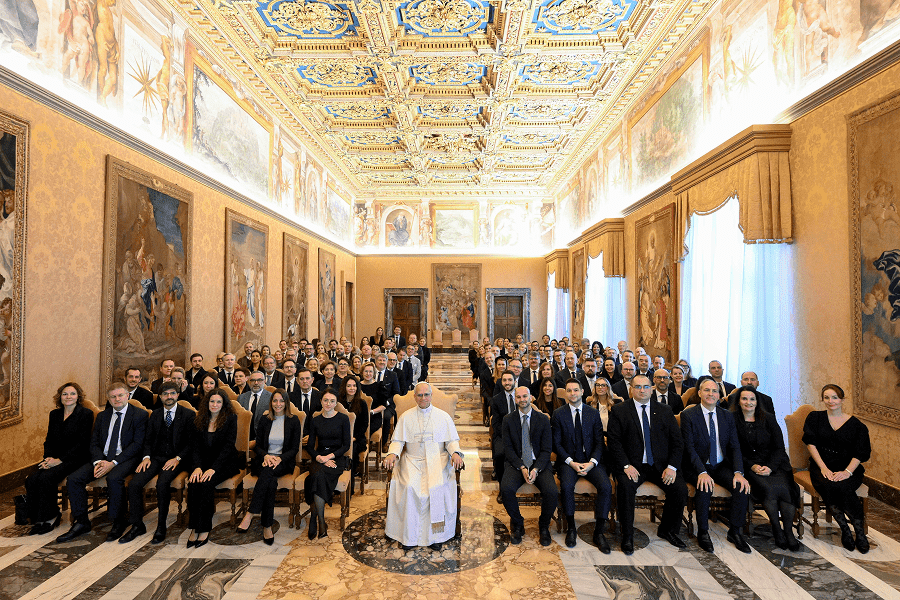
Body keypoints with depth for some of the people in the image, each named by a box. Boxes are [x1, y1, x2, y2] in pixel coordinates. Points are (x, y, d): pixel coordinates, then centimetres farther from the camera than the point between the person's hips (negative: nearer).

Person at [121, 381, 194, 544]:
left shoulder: (188, 415, 1)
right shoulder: (155, 415, 15)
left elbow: (190, 442, -2)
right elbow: (148, 439, 15)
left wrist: (177, 458, -14)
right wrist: (146, 457, -3)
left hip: (176, 459, -4)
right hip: (156, 457, 5)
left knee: (162, 484, -30)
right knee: (134, 484, -18)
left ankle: (161, 526, -13)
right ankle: (137, 526, -1)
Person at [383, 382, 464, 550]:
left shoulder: (443, 416, 9)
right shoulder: (405, 417, 11)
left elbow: (452, 440, 9)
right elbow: (398, 441, 9)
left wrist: (455, 453, -12)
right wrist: (392, 454, -11)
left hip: (437, 460, -1)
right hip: (412, 461, 1)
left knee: (437, 487, -27)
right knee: (410, 487, -26)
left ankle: (435, 535, -10)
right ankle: (409, 536, -10)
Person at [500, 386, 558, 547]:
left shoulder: (543, 419, 2)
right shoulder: (508, 420, 3)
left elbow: (546, 449, 0)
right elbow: (508, 448, -1)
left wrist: (536, 469, -16)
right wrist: (522, 468, -15)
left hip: (539, 463, 0)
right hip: (516, 463, 0)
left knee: (552, 493, -25)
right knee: (506, 489, -28)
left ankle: (543, 526, 7)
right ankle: (517, 524, 1)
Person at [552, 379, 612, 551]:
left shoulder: (593, 413, 6)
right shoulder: (558, 414, 2)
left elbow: (599, 442, 4)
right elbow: (557, 443, 0)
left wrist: (592, 462, -12)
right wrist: (571, 462, -13)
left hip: (591, 460, 2)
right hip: (568, 460, -1)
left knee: (606, 487, -23)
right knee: (566, 486, -29)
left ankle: (598, 532, -6)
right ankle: (571, 528, -5)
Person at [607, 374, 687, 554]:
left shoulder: (665, 410, 10)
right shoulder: (619, 410, 2)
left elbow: (677, 441, 7)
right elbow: (614, 441, -4)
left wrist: (672, 466, -8)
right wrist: (626, 465, -17)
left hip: (661, 465, 3)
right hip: (632, 465, -3)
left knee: (680, 489, -20)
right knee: (625, 487, -29)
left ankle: (667, 530, 8)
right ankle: (627, 536, -10)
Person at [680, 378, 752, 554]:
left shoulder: (727, 416, 7)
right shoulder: (688, 415, -7)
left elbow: (735, 446, 2)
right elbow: (689, 447, -13)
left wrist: (738, 472, -15)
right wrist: (702, 472, -27)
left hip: (721, 466, 4)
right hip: (697, 467, -4)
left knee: (742, 486, -21)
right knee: (705, 487, -30)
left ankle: (735, 531, 0)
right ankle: (702, 532, -9)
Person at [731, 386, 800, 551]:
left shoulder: (768, 419, 7)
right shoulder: (733, 421, 1)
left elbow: (779, 447, 4)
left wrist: (770, 467, -12)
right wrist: (753, 466, -14)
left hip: (774, 463, 2)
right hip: (749, 465, -2)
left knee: (784, 487, -27)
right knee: (768, 488, -29)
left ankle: (788, 531, -13)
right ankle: (777, 530, -12)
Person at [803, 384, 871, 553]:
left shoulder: (855, 424, 6)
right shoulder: (815, 417, 8)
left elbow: (860, 453, 0)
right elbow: (811, 443, 0)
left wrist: (847, 471, -15)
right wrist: (823, 468, -11)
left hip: (848, 468, 0)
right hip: (822, 466, 0)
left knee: (843, 487, -32)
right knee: (828, 486, -32)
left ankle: (860, 531, -14)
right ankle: (845, 529, -18)